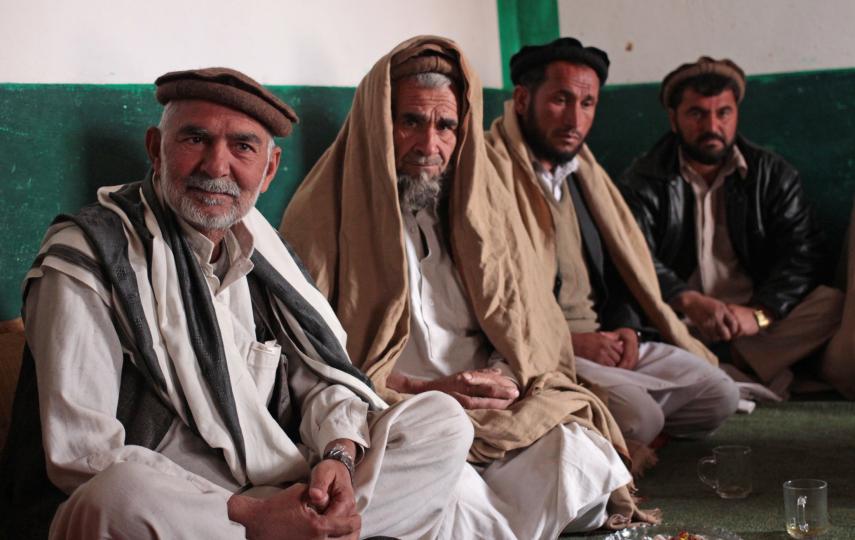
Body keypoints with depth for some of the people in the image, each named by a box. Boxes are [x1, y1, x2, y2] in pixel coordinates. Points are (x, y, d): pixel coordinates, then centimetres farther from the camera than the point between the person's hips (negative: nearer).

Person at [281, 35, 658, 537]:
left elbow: (524, 328, 12)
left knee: (576, 451, -24)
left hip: (490, 409, 4)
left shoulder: (477, 204, 13)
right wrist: (425, 391, -14)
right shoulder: (327, 214, -1)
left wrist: (503, 378, -11)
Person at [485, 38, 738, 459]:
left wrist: (626, 327, 3)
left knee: (718, 396, -1)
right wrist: (569, 341, -19)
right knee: (638, 416, -28)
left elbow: (621, 262, 23)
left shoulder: (582, 168, 17)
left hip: (604, 340, 9)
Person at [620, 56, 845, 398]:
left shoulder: (773, 174, 9)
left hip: (753, 314, 2)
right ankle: (749, 374, -30)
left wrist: (760, 313, -20)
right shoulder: (644, 181, 3)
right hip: (679, 320, -2)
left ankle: (733, 363, -25)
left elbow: (804, 254, -2)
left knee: (834, 305, -22)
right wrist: (690, 301, -32)